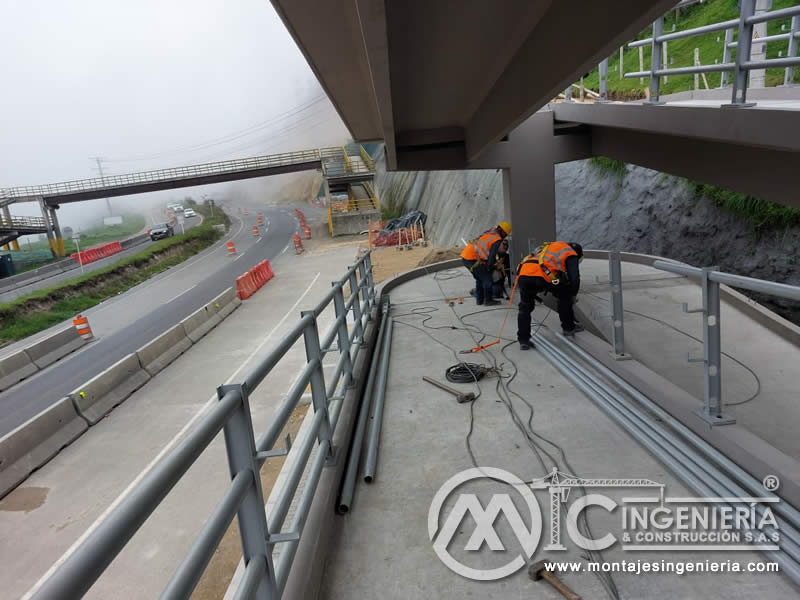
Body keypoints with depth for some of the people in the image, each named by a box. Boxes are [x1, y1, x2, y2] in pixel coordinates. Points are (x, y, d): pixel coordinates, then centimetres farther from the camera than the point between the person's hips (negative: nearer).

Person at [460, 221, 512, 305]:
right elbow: (492, 256, -8)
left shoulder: (488, 233, 20)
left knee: (479, 278, 22)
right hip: (472, 259, -9)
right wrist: (488, 268, 7)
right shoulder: (497, 240, -7)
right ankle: (488, 300, 10)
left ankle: (479, 299, 27)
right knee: (487, 278, 3)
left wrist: (495, 262, 31)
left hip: (464, 256, 9)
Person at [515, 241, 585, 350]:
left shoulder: (549, 247, 41)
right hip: (541, 276, -5)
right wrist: (573, 295, 28)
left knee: (525, 308, 20)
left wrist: (556, 294, 47)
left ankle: (523, 340, 14)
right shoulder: (571, 254, 20)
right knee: (565, 295, 20)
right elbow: (574, 277, 11)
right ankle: (568, 327, 29)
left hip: (523, 273, 6)